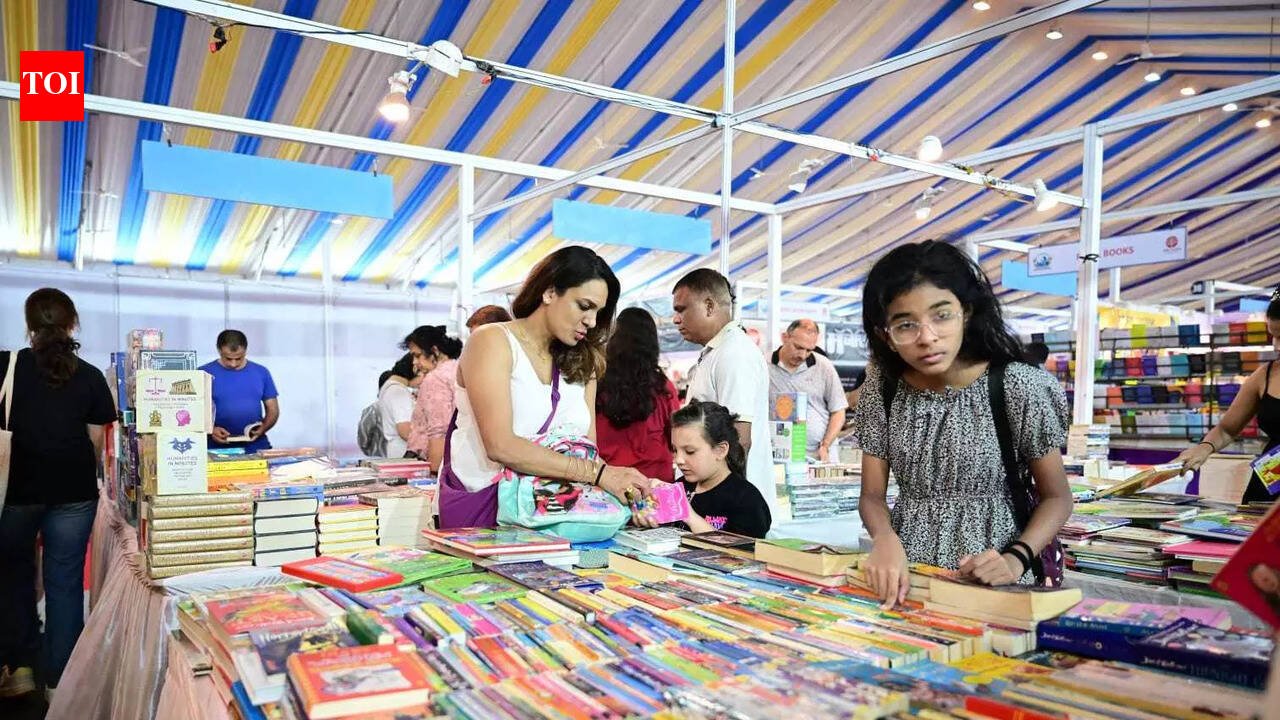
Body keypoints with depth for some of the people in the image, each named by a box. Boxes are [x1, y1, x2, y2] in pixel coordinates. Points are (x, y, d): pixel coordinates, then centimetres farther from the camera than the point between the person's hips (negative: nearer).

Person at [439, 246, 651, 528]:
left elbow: (589, 449, 4)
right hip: (482, 503, -5)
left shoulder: (581, 362, 13)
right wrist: (599, 473, -23)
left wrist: (626, 495, -15)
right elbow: (500, 446, -19)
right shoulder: (492, 341, -5)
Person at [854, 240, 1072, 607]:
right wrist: (885, 538, -20)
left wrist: (1016, 559, -16)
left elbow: (1056, 496, 0)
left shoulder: (1017, 386, -11)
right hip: (905, 579, 2)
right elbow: (872, 494, 1)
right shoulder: (882, 386, -3)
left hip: (991, 584, -1)